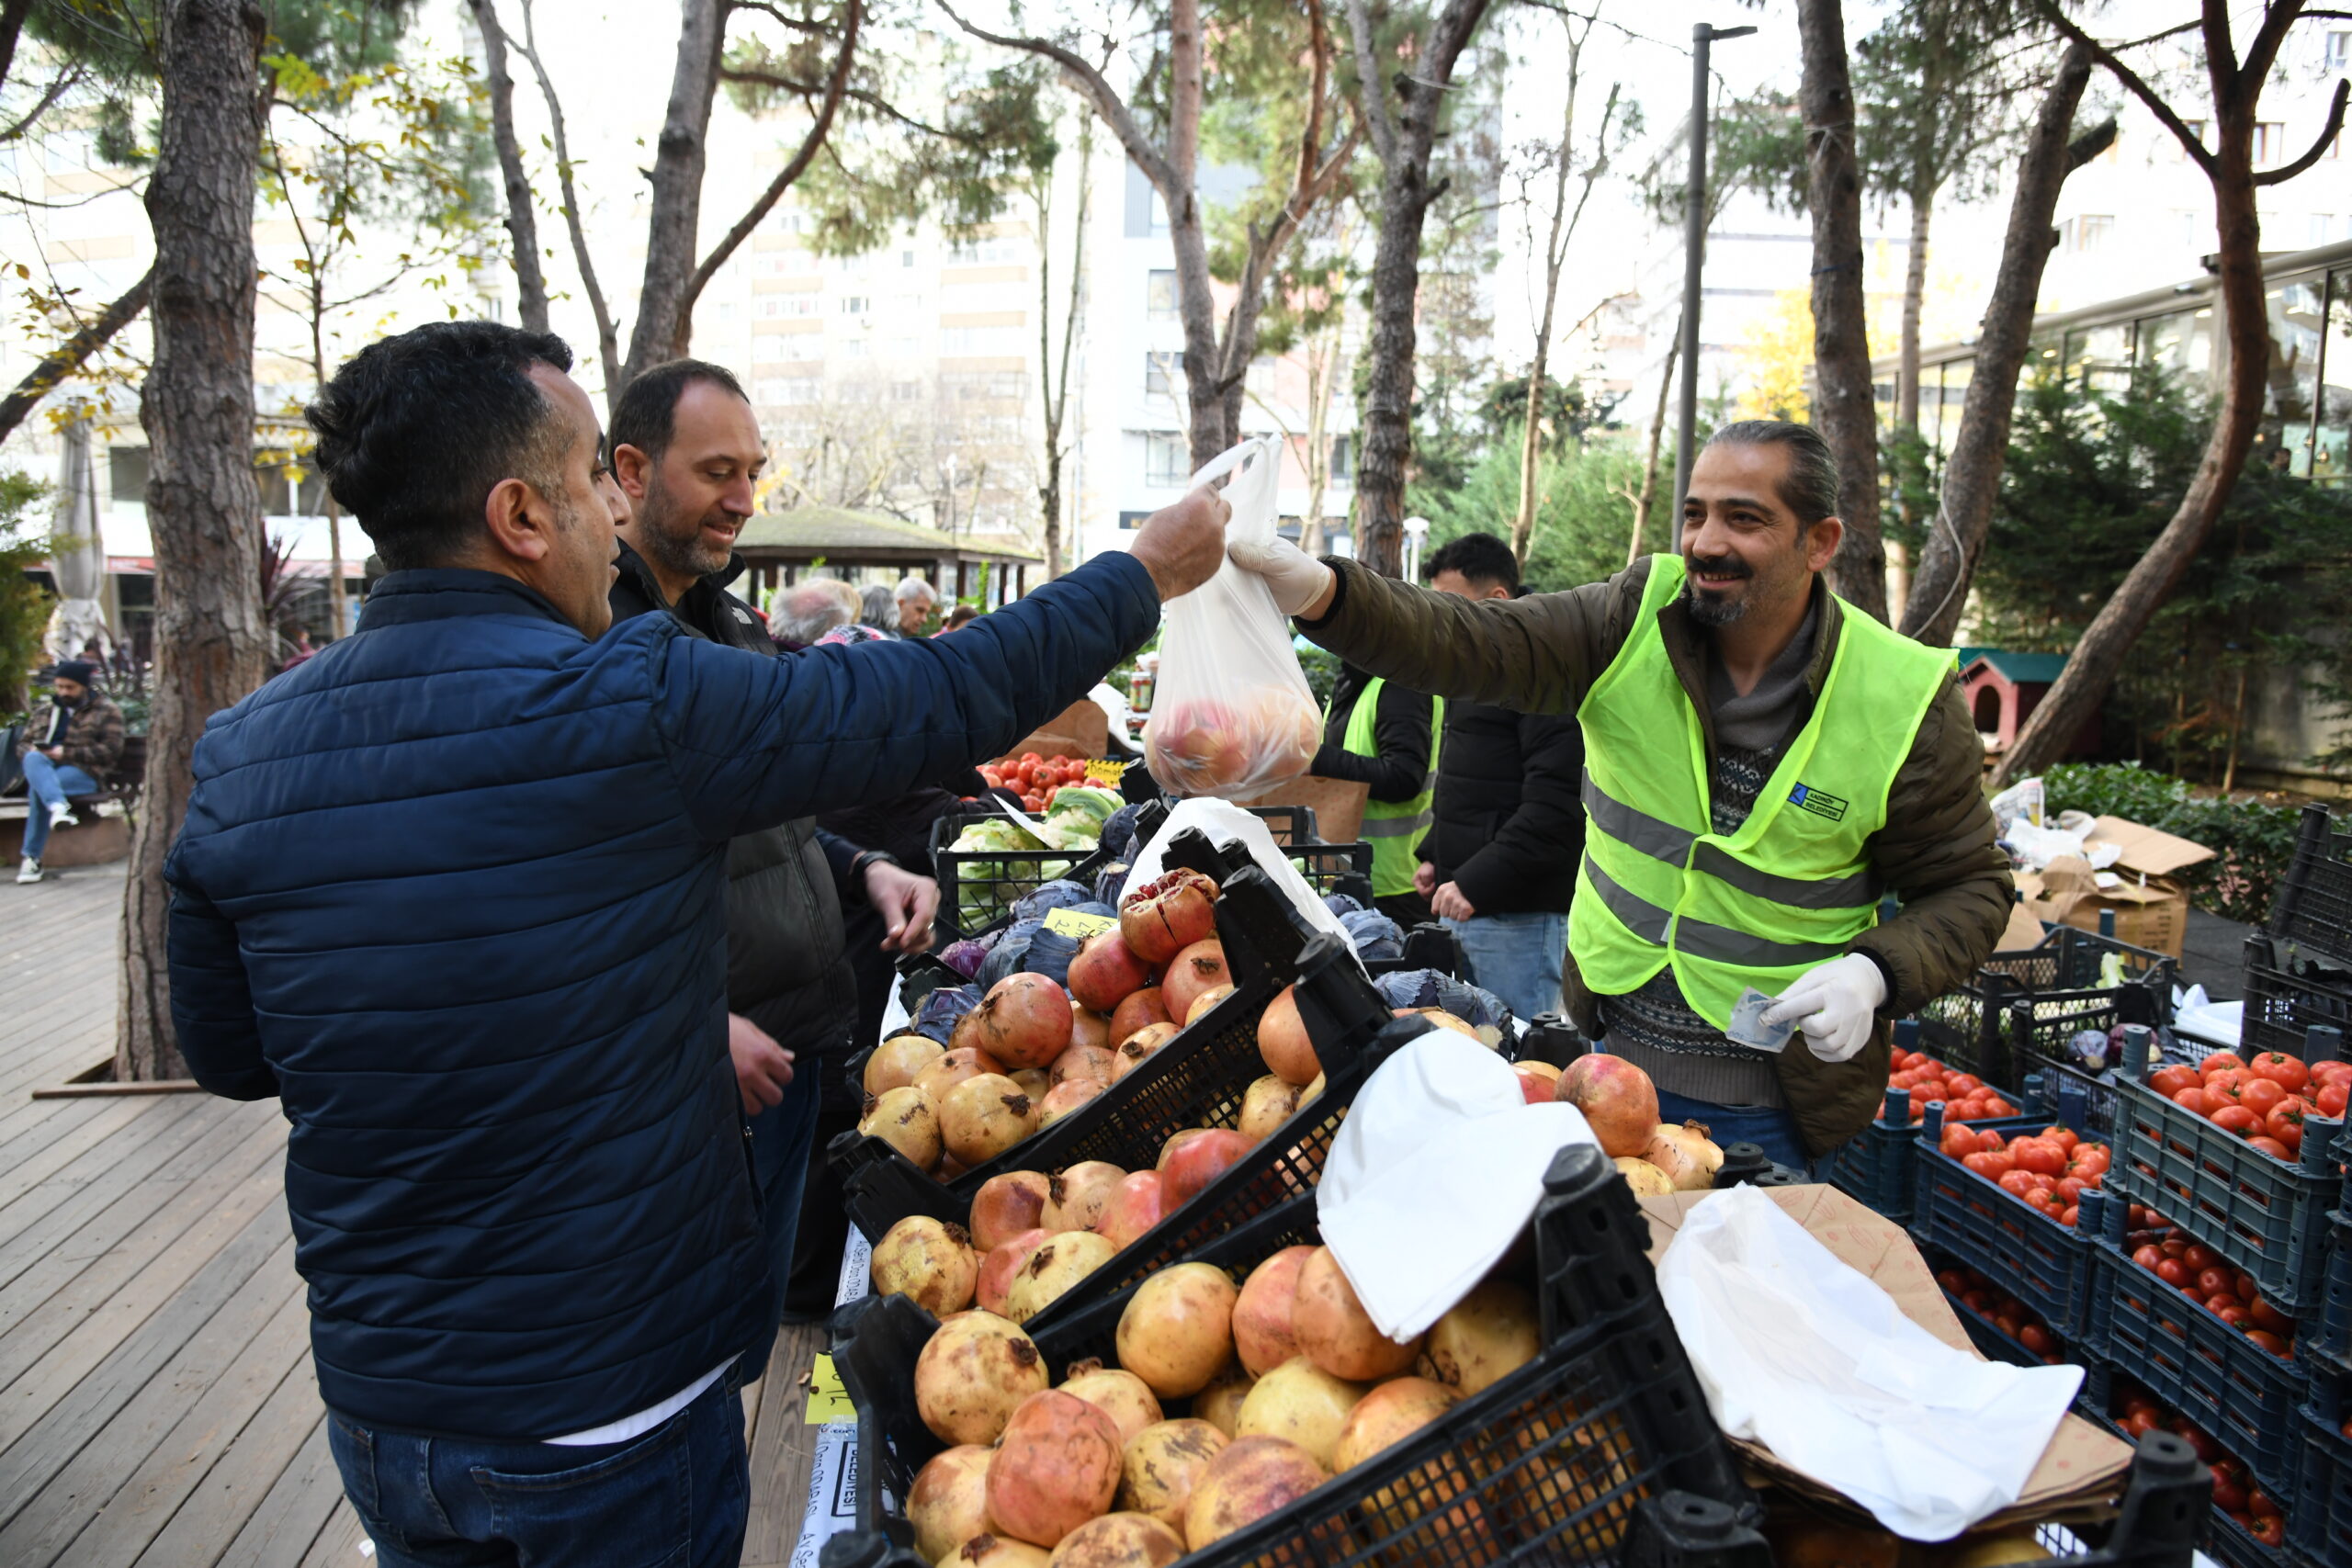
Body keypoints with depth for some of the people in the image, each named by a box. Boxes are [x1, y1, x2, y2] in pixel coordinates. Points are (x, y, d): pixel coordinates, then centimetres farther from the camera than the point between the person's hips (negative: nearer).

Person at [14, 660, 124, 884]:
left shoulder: (107, 712, 10)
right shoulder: (44, 711, 26)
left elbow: (111, 751, -3)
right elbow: (22, 744, 24)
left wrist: (66, 753, -11)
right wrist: (31, 751, -3)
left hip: (83, 773, -4)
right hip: (44, 768, 4)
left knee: (38, 788, -34)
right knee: (33, 760, -34)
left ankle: (32, 858, -33)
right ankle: (58, 806, -58)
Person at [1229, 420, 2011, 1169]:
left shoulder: (1904, 704, -12)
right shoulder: (1637, 619, -7)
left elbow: (1969, 887, -2)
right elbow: (1475, 643, -20)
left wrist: (1875, 974, -22)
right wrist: (1319, 591, -37)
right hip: (1607, 1061, 3)